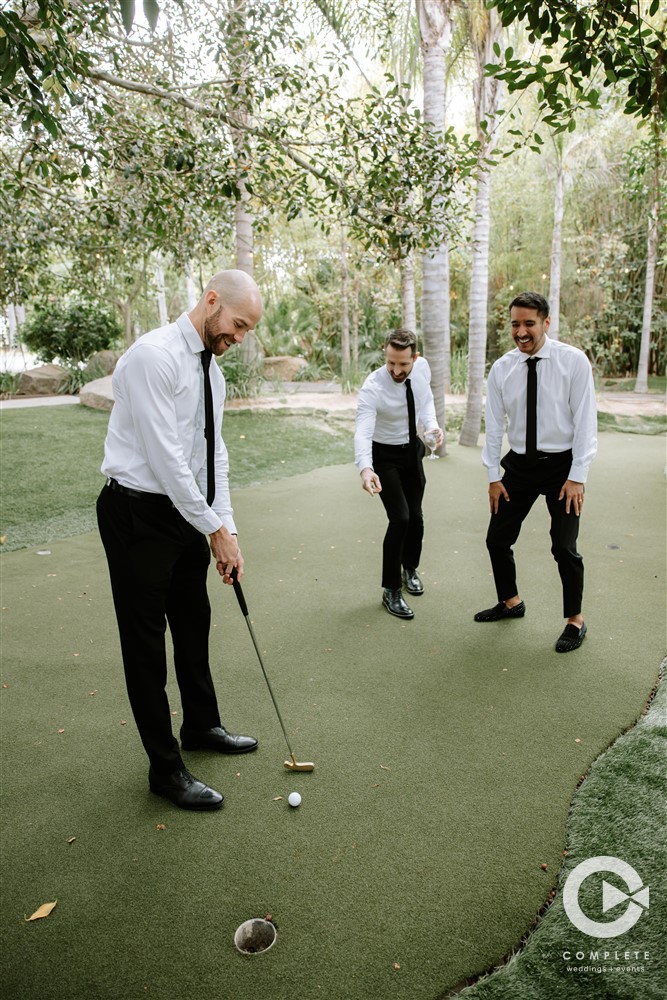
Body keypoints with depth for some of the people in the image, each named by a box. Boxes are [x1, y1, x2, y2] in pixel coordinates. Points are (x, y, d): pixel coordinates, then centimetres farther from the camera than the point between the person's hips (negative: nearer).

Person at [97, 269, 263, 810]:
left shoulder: (212, 370, 10)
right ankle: (166, 769, 19)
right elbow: (164, 455, -23)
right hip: (140, 515, -9)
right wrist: (215, 529, -17)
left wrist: (227, 529, 3)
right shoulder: (153, 355, -19)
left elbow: (214, 454, 11)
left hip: (188, 512, 9)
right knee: (146, 642, 4)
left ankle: (201, 725, 43)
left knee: (194, 624, 21)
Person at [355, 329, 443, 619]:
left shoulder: (422, 367, -14)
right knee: (400, 519, -15)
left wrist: (432, 424, -15)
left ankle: (409, 568, 41)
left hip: (413, 449, 5)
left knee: (416, 517, 12)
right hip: (384, 455, -5)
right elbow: (362, 432, -41)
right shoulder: (372, 388, -31)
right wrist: (365, 469, -59)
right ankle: (391, 590, 2)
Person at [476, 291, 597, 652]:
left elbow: (585, 421, -11)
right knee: (497, 539, 8)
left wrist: (577, 476, -14)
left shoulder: (573, 361, -11)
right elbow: (494, 425, 2)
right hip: (519, 464, 4)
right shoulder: (501, 369, -2)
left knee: (564, 547, -4)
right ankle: (511, 602, 34)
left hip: (562, 464, -4)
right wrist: (493, 476, 1)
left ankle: (575, 620, 20)